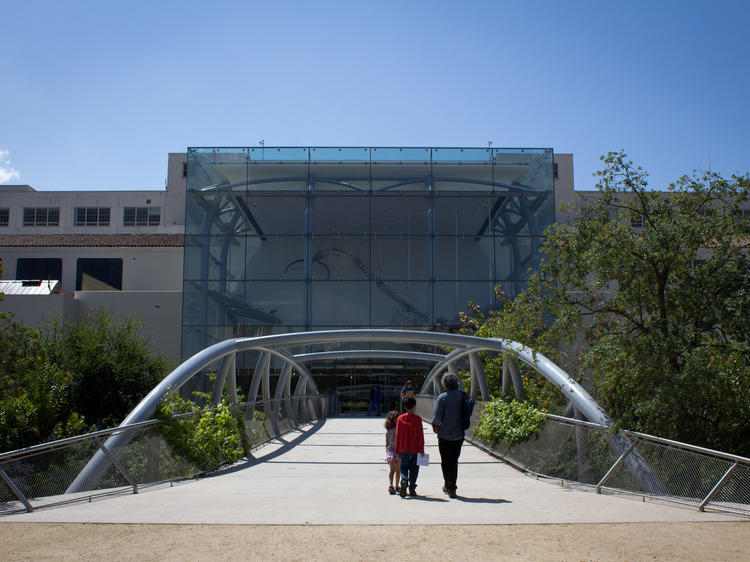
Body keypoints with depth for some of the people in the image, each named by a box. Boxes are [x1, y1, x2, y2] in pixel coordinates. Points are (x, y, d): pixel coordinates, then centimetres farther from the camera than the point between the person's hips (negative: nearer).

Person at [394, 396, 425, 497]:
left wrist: (397, 450, 8)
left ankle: (404, 481, -16)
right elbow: (420, 435, -8)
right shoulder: (417, 419, -9)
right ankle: (412, 488, 9)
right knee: (414, 468, 11)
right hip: (415, 449, -2)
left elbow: (397, 435, 1)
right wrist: (421, 449, -2)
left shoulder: (400, 418, -2)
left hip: (403, 449, 2)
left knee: (404, 466, 12)